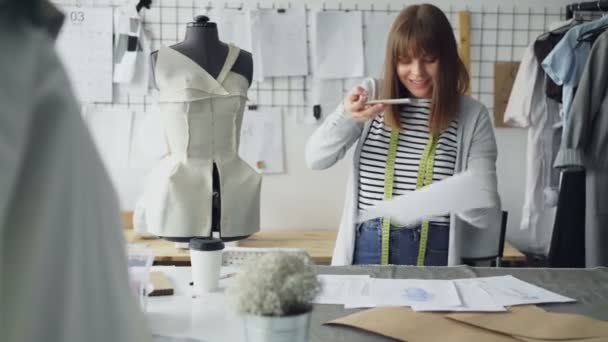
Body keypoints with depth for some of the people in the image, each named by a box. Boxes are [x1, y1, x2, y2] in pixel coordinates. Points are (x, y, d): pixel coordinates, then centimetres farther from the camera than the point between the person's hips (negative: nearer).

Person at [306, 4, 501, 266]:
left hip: (434, 253, -1)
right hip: (368, 248, 1)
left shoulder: (472, 115, -4)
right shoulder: (372, 96, 2)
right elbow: (315, 159, -3)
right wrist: (346, 117, -21)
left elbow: (488, 212, -7)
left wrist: (458, 196, -29)